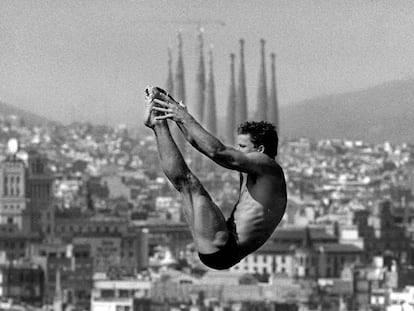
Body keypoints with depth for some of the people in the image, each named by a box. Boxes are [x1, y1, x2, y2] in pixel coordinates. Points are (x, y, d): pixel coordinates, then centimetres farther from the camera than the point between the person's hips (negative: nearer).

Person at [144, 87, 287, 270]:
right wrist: (178, 118, 16)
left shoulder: (268, 167, -11)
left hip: (222, 250, -10)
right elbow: (203, 146, 23)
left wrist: (185, 118, -13)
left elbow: (217, 152, -20)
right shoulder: (250, 168, 18)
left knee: (189, 183, -13)